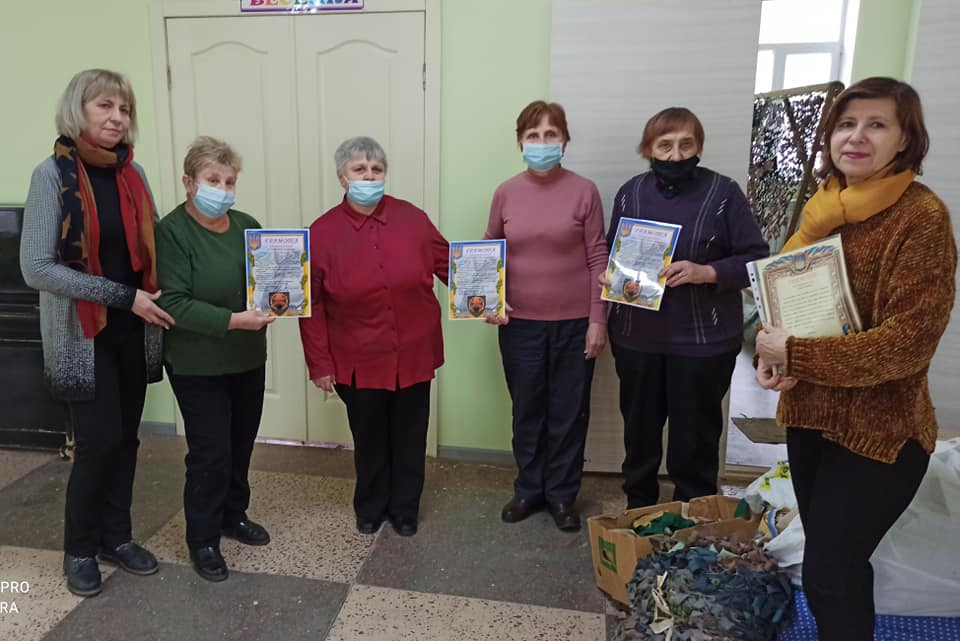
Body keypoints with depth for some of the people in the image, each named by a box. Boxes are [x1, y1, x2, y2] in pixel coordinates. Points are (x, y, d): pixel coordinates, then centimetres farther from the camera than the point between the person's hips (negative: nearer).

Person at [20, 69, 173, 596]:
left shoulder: (133, 172, 5)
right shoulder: (52, 173, -10)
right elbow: (35, 267, -15)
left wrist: (157, 296, -7)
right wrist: (123, 296, -18)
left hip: (133, 331, 5)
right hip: (82, 333, -4)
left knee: (125, 436, 11)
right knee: (98, 441, -2)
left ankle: (116, 536, 29)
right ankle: (79, 549, 22)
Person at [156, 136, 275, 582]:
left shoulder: (247, 225, 3)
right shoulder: (172, 231, -13)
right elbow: (174, 303, -20)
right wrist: (233, 320, -26)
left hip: (248, 358, 6)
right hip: (198, 364, -5)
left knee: (241, 444, 17)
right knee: (210, 452, 1)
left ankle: (234, 514, 38)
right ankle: (202, 539, 20)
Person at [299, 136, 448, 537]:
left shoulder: (412, 219, -4)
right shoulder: (322, 232, -7)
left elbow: (447, 264, 7)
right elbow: (311, 306, -5)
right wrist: (319, 364, -5)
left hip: (413, 355, 2)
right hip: (359, 361, -1)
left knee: (409, 437, 14)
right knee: (369, 438, 15)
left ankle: (405, 509, 36)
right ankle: (370, 507, 39)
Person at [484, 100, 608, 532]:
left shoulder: (583, 191, -5)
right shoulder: (506, 193, 1)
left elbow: (597, 258, -4)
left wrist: (598, 320, -7)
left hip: (574, 323, -1)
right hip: (520, 323, 2)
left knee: (569, 413, 10)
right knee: (527, 411, 13)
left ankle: (562, 495, 28)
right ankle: (528, 489, 32)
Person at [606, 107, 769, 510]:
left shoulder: (723, 193, -6)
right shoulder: (630, 193, 4)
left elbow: (757, 259, -5)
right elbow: (611, 253, 12)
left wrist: (706, 272, -21)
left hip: (703, 340, -3)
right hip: (636, 336, 3)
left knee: (695, 436, 8)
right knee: (639, 429, 16)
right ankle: (637, 510, 37)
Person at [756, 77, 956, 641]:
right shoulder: (822, 208, 7)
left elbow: (908, 341, -21)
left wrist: (796, 355, -21)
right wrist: (772, 352, -6)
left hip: (878, 432, -6)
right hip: (808, 416, 7)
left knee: (828, 576, 0)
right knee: (838, 564, 21)